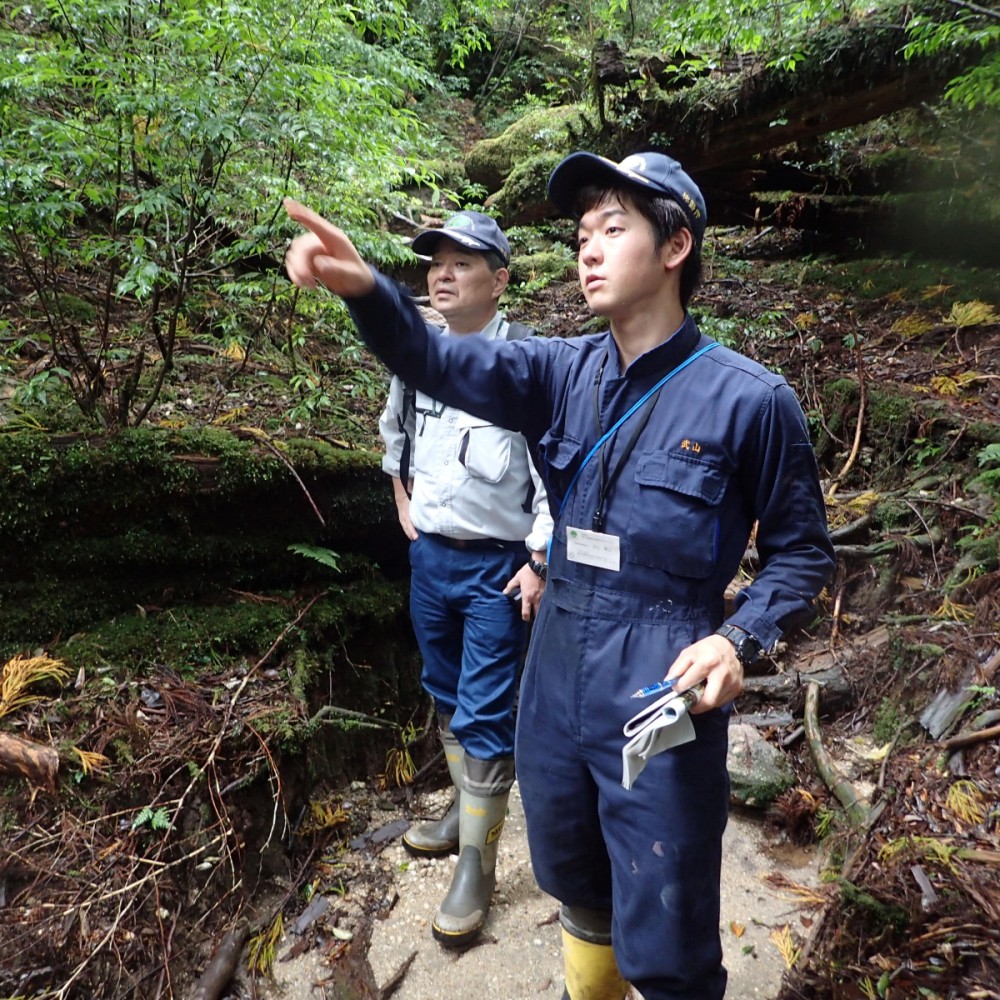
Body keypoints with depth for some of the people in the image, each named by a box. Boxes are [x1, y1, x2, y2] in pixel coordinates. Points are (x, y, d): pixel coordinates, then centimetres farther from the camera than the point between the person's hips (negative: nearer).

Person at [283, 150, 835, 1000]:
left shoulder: (748, 399, -11)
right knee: (577, 892, 26)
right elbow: (438, 363, -12)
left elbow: (801, 551, -2)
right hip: (556, 686, 5)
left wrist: (738, 638, -19)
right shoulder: (563, 372, 1)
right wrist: (363, 288, -31)